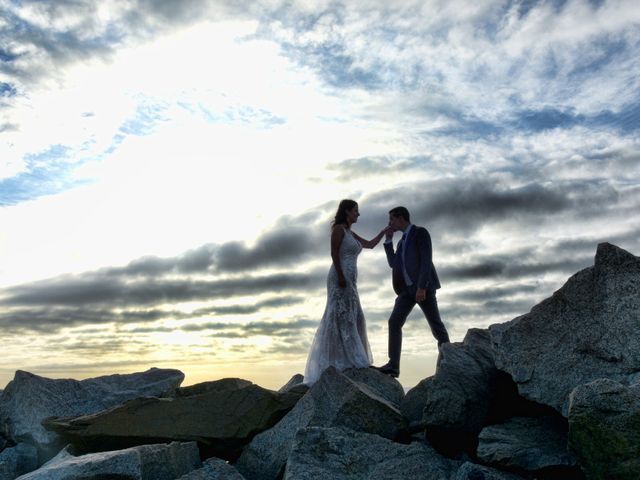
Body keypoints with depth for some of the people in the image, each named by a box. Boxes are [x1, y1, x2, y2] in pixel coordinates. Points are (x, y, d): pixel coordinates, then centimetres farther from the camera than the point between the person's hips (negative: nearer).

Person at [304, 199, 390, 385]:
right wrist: (340, 276, -21)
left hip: (349, 281, 10)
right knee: (341, 317, -11)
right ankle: (339, 361, -9)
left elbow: (370, 244, 27)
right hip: (340, 278, -9)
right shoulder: (338, 228, -4)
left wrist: (384, 232, 20)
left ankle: (349, 360, 9)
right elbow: (334, 253, -13)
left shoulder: (351, 233, 21)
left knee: (353, 319, 7)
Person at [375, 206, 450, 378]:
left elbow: (426, 260, -15)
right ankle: (393, 364, -12)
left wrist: (422, 287, -23)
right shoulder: (402, 241, 22)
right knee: (394, 322, -8)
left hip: (423, 286, -7)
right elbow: (393, 264, 14)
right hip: (408, 288, 7)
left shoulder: (421, 232, -5)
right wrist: (388, 240, 10)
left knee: (435, 324, -3)